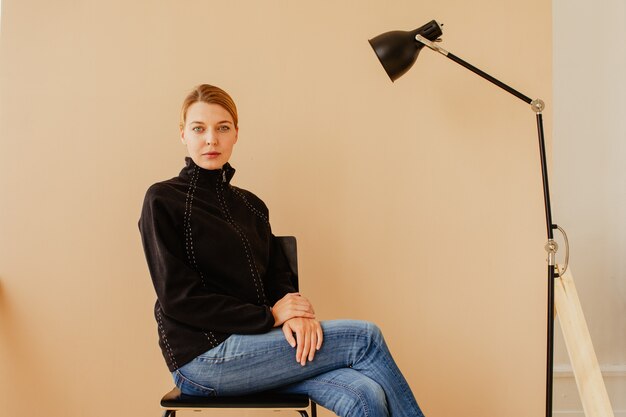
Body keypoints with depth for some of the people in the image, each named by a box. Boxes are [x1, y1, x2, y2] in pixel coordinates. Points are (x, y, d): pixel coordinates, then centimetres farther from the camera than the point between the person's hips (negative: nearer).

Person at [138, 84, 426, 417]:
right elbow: (178, 298, -10)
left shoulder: (250, 205, 17)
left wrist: (296, 313, -11)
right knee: (365, 338, -15)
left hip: (251, 342, 6)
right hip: (202, 356, -5)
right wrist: (269, 316, -12)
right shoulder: (163, 201, -3)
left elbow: (277, 278, 14)